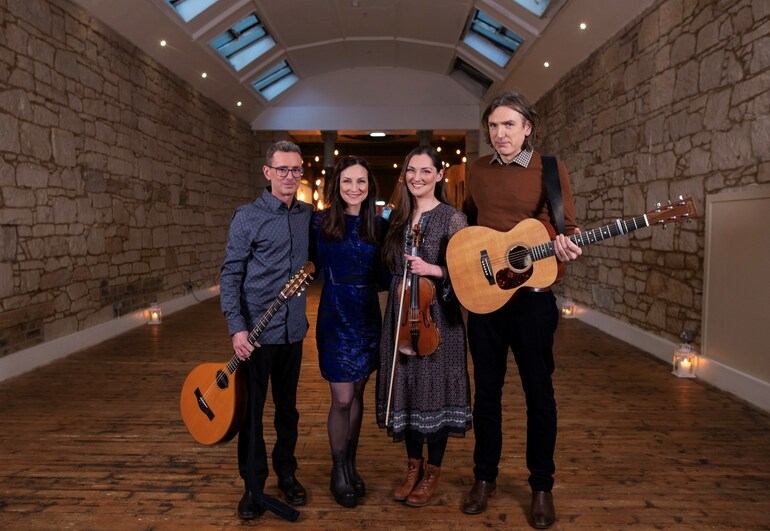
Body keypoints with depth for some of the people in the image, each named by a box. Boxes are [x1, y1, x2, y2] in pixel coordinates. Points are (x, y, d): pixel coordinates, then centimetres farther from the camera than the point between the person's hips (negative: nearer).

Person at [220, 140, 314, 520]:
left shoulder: (308, 215, 6)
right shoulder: (248, 216, -6)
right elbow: (231, 274, -9)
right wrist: (236, 327, -15)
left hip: (293, 329, 4)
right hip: (257, 330, -4)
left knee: (287, 406, 15)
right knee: (251, 408, 5)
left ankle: (286, 473, 31)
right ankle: (253, 485, 20)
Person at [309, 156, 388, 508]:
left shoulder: (379, 225, 3)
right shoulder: (321, 221, -4)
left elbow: (383, 274, 6)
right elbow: (313, 262, 5)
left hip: (368, 317, 3)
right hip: (335, 317, -3)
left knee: (357, 394, 14)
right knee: (342, 399, -1)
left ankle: (351, 465, 31)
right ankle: (338, 470, 21)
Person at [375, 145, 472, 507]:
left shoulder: (452, 218, -6)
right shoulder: (398, 218, 10)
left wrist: (434, 270, -22)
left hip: (436, 316, -5)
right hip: (401, 314, 5)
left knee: (433, 390, 3)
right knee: (405, 387, 11)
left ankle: (432, 473, 22)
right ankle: (413, 466, 29)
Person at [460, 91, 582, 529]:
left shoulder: (551, 171, -3)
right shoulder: (479, 169, 8)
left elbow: (568, 227, -3)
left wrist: (567, 247, -25)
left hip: (532, 296, -3)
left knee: (539, 392, 7)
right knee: (487, 390, 11)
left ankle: (542, 486, 24)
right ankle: (485, 477, 27)